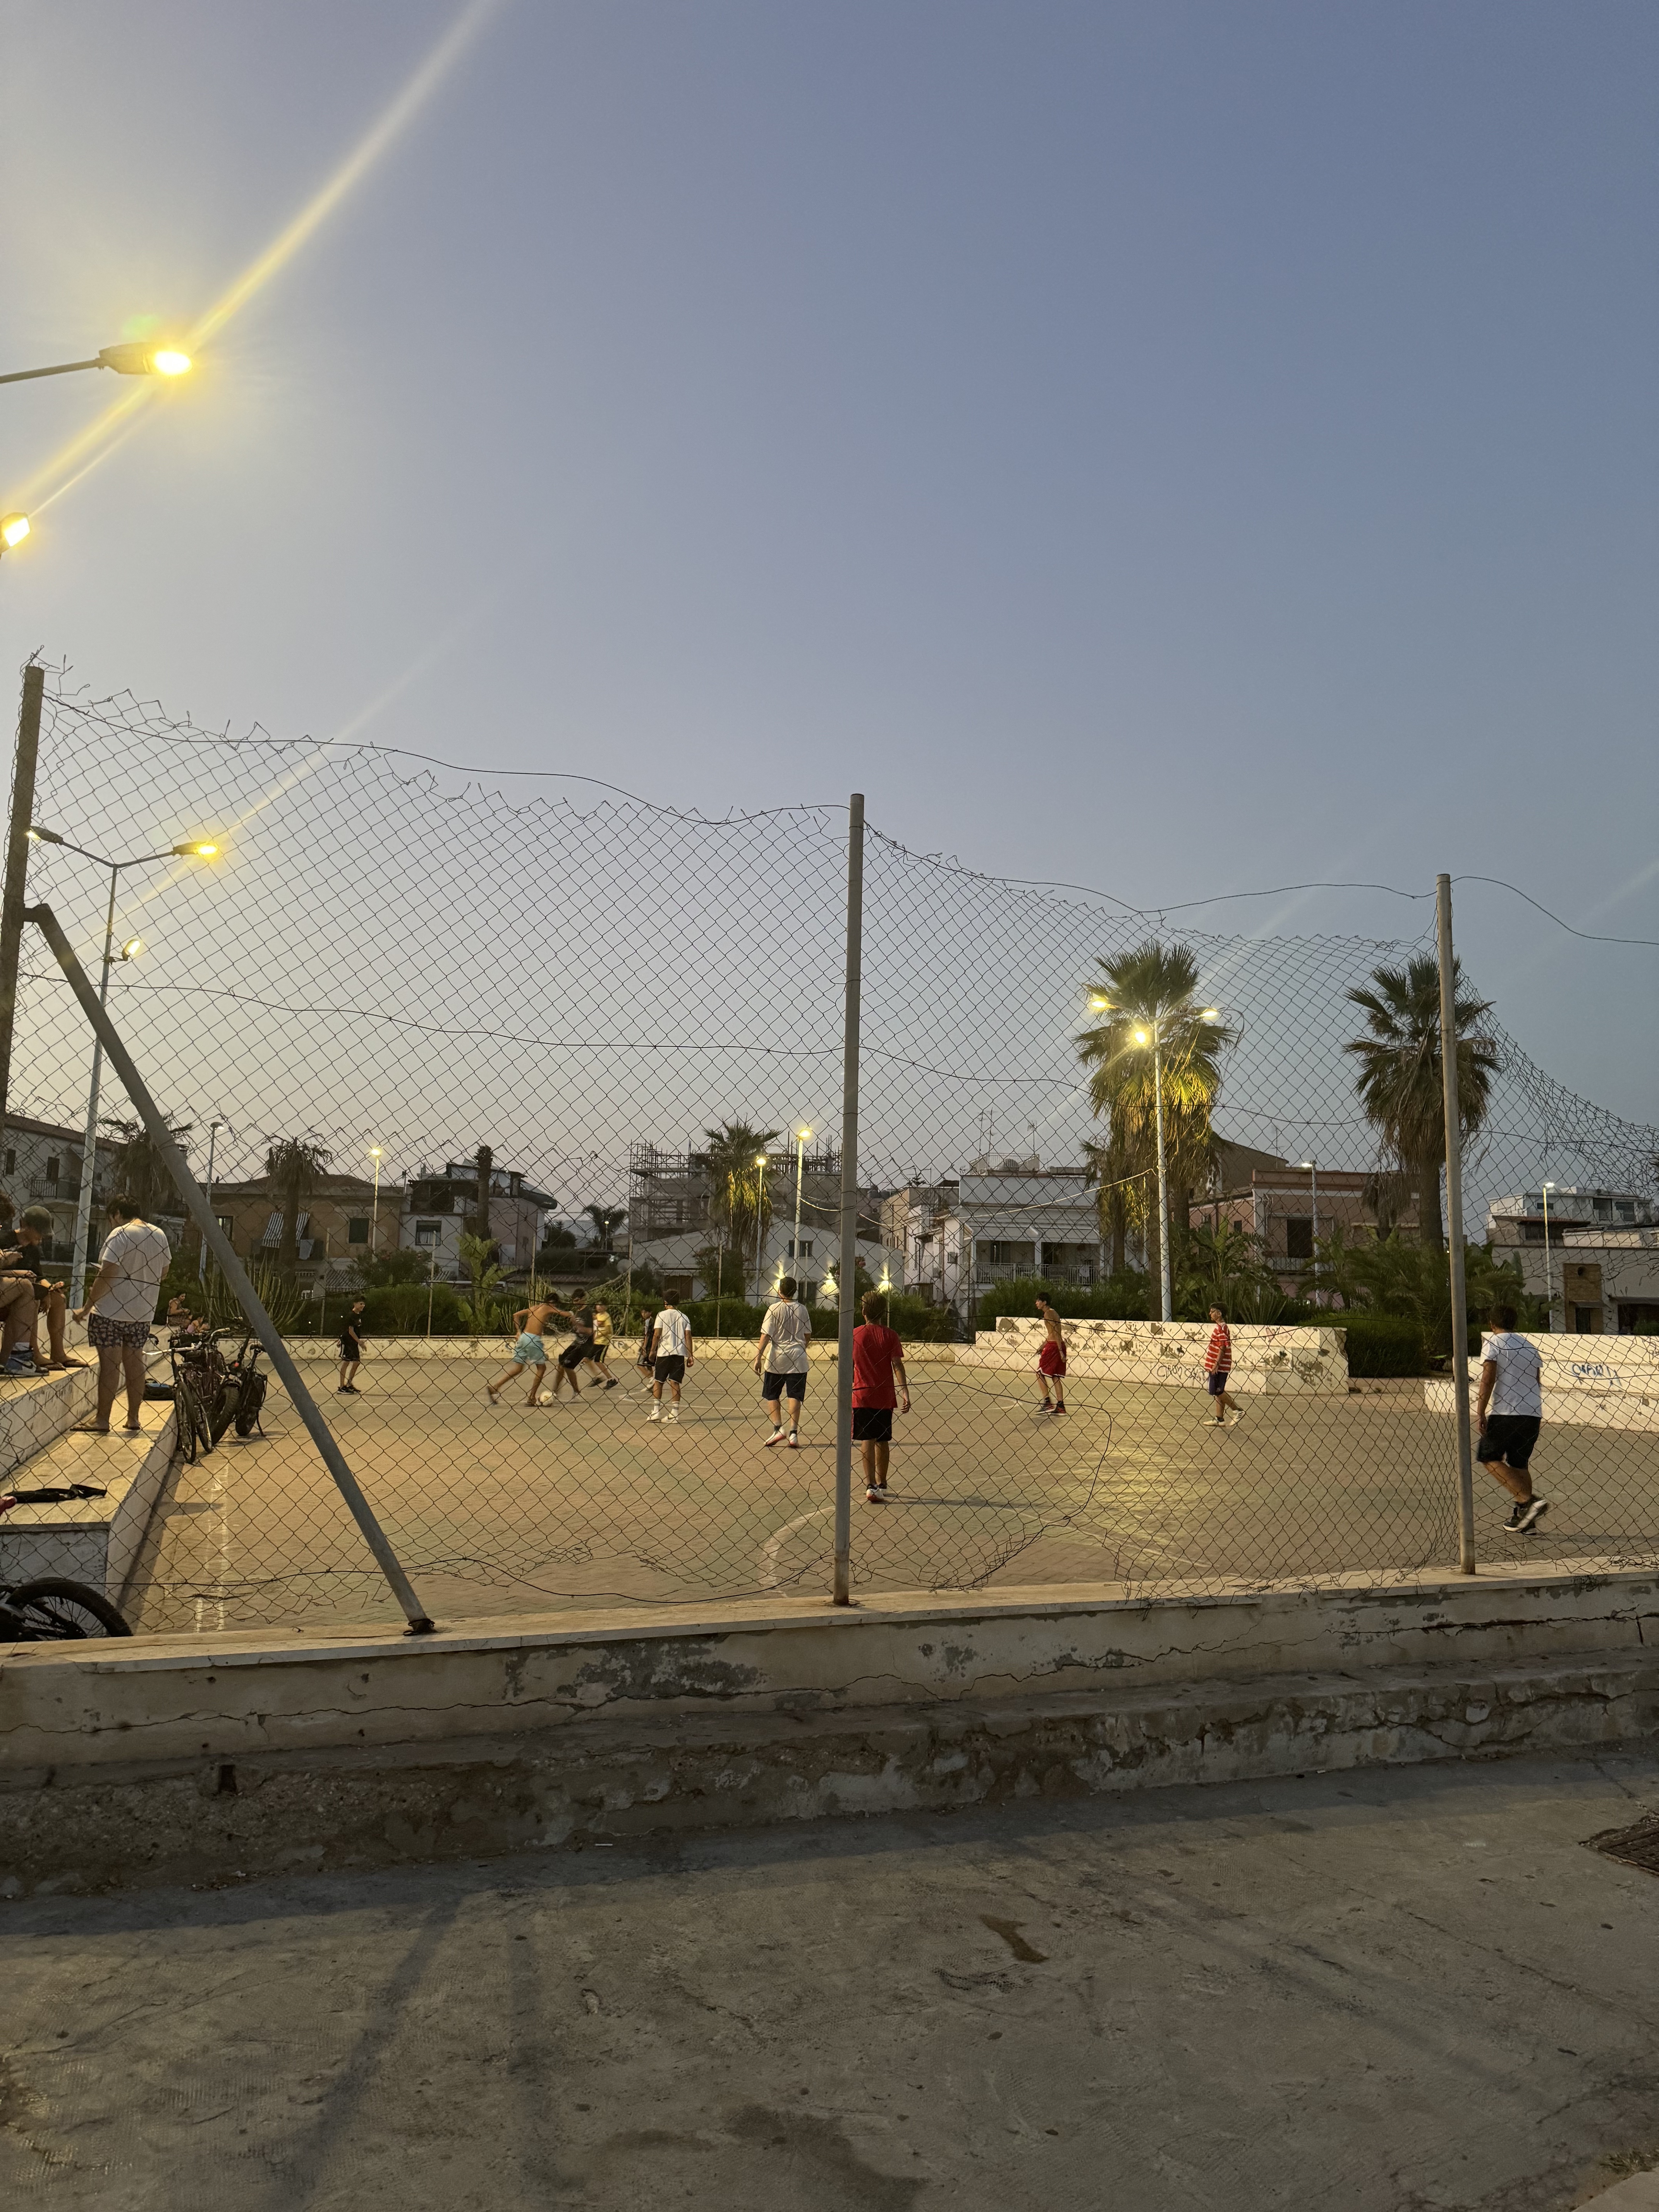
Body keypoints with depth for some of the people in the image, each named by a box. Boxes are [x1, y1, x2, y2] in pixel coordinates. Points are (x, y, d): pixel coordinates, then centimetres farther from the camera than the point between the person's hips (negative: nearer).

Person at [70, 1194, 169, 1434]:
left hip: (111, 1310, -6)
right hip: (144, 1312, 6)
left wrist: (87, 1307, -13)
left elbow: (106, 1276, -18)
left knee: (110, 1363, -2)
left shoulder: (120, 1234, -13)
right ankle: (133, 1417, 17)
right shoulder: (159, 1235, 7)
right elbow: (163, 1271, 18)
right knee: (134, 1362, 13)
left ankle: (102, 1419, 3)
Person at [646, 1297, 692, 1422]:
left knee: (658, 1381, 8)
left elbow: (657, 1335, -7)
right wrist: (690, 1356, 4)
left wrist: (653, 1351, 2)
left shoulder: (662, 1315, 1)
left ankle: (656, 1412, 2)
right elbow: (688, 1337, 3)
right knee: (675, 1383, 2)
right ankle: (674, 1413, -3)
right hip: (680, 1353, 2)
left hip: (664, 1352, -2)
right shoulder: (684, 1317, 9)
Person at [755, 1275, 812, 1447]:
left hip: (777, 1359, -2)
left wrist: (758, 1357, -10)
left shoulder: (775, 1309, -6)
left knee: (772, 1395, 13)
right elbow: (808, 1336, 13)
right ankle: (794, 1433, -5)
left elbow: (766, 1336, -12)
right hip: (798, 1358, 2)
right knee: (794, 1396, 2)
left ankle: (778, 1429, 4)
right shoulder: (802, 1309, 4)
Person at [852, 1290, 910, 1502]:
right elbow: (897, 1365, -9)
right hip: (885, 1397, 2)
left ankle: (871, 1486, -17)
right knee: (883, 1441, 14)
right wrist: (905, 1392, -12)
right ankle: (881, 1486, 26)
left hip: (861, 1395, -1)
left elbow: (849, 1367, 5)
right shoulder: (889, 1335, -1)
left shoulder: (855, 1335, -1)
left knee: (867, 1441, -4)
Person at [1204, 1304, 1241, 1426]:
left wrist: (1216, 1364, -23)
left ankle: (1237, 1410, -1)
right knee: (1218, 1392, 11)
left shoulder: (1221, 1328, -15)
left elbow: (1223, 1348, -21)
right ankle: (1220, 1419, 14)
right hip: (1217, 1366, 10)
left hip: (1219, 1366, -10)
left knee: (1217, 1392, -6)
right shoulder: (1219, 1327, 16)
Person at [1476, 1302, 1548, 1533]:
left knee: (1489, 1457, 2)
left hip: (1505, 1412, -6)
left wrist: (1481, 1412, -14)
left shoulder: (1492, 1343, -2)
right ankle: (1522, 1515, 11)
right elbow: (1537, 1382, 21)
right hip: (1533, 1414, 7)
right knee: (1520, 1464, 15)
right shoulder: (1530, 1347, 17)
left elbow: (1488, 1378, -13)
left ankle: (1529, 1501, -12)